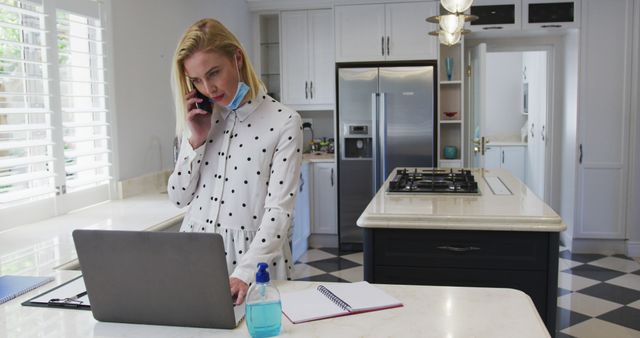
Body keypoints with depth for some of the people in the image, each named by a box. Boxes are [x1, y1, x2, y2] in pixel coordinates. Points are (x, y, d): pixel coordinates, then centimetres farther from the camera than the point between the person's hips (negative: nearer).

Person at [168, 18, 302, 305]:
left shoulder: (284, 122, -10)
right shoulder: (201, 121, 5)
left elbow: (279, 210, -15)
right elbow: (179, 197, 6)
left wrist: (244, 273, -27)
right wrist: (196, 140, -7)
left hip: (254, 253, -3)